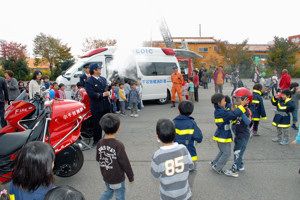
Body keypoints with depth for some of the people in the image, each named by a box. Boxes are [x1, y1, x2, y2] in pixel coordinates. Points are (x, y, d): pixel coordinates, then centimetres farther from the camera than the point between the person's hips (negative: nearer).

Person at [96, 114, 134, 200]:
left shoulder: (100, 143, -10)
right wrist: (131, 177, -7)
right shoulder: (118, 145, -27)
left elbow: (98, 159, 4)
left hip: (106, 177, 5)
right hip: (117, 178, -5)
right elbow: (125, 163, -20)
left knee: (108, 192, 30)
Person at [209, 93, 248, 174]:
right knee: (227, 153, 5)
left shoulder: (218, 111, 7)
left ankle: (213, 163, 32)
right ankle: (217, 167, 16)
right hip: (223, 137, -10)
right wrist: (242, 105, -23)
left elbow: (230, 114, 6)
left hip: (221, 136, 10)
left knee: (222, 151, 25)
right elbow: (234, 114, -31)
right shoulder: (222, 112, -25)